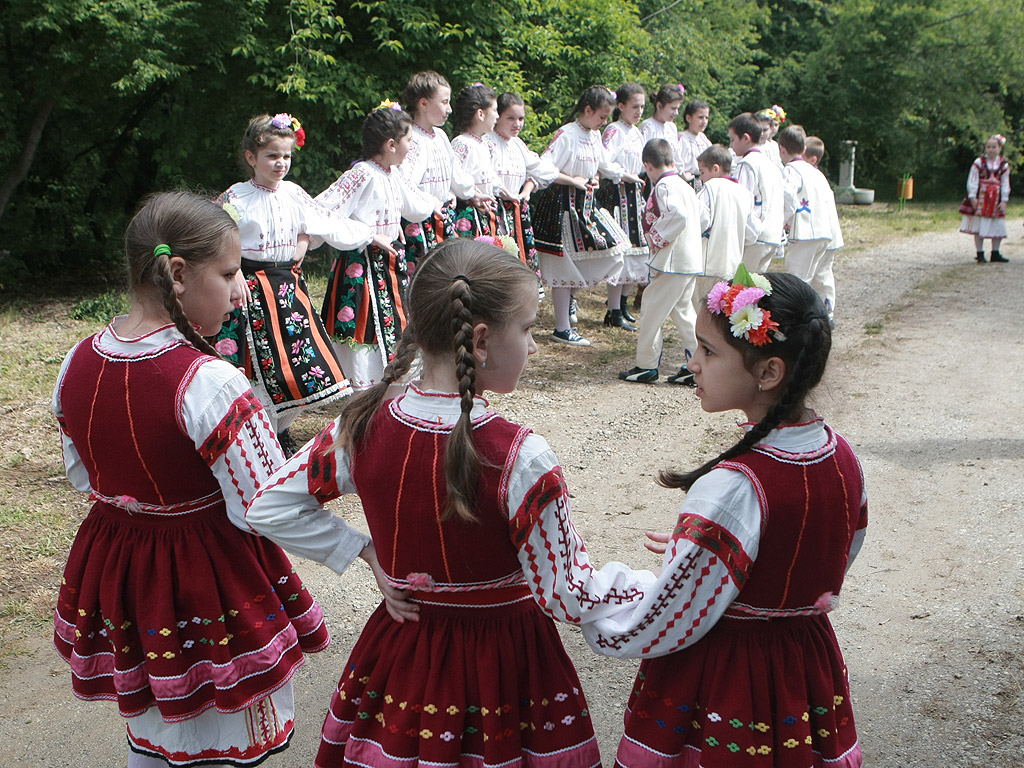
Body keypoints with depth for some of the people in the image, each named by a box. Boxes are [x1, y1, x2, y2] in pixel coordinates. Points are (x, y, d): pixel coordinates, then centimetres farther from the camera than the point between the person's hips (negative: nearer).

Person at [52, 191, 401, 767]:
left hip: (116, 572, 7)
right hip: (210, 582, -6)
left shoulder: (78, 363, -5)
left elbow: (82, 476, 8)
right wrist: (363, 547, -16)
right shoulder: (207, 383, -28)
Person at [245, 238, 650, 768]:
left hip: (400, 652, 4)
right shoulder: (519, 458, -25)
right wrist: (658, 583, -6)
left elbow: (267, 508, 1)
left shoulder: (362, 429, -10)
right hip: (501, 666, -4)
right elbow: (568, 597, -20)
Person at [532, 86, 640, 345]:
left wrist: (630, 177, 22)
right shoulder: (566, 135, -16)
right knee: (565, 265, -2)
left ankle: (569, 295, 22)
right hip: (564, 205, -8)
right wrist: (575, 181, -17)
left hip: (587, 204, 9)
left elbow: (606, 166, 24)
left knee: (612, 250, 5)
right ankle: (562, 330, 6)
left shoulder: (595, 136, 10)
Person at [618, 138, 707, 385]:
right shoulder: (684, 185, 15)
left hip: (671, 262, -9)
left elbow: (678, 215, -30)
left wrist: (658, 237, -18)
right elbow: (703, 218, 21)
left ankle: (646, 366, 8)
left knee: (652, 310, 1)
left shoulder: (663, 186, -13)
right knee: (683, 311, 16)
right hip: (691, 261, 9)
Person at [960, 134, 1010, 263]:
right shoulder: (979, 162, -3)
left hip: (996, 198, 3)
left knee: (998, 227, 4)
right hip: (980, 197, -3)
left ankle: (995, 253, 15)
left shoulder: (1004, 165, 4)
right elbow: (972, 180, -4)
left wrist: (1004, 200, 0)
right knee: (979, 226, -2)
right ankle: (980, 253, 5)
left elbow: (1005, 184, 6)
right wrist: (973, 197, -11)